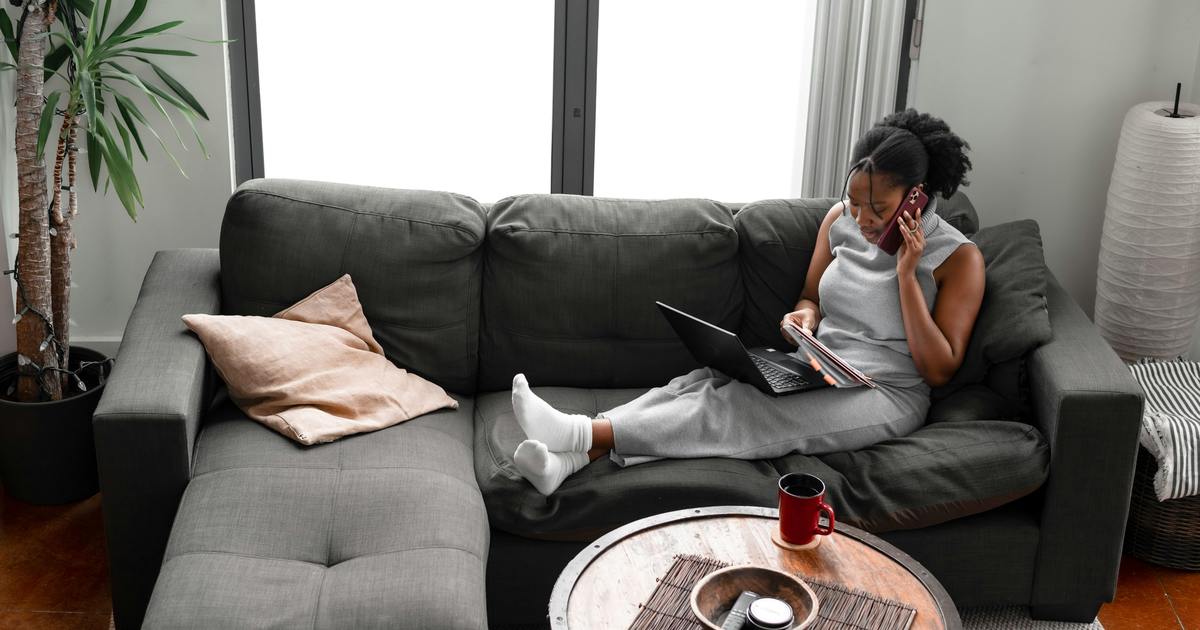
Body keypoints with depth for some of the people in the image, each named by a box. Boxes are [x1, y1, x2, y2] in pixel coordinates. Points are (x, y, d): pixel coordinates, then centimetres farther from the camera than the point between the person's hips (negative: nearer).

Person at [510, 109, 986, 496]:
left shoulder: (958, 257, -9)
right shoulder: (841, 219, 7)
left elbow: (939, 370, -12)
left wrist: (905, 274, -18)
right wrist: (807, 314, -6)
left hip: (887, 396, -5)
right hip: (816, 371, 6)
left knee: (743, 407, -31)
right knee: (711, 379, -25)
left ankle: (586, 433, -42)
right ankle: (575, 457, -43)